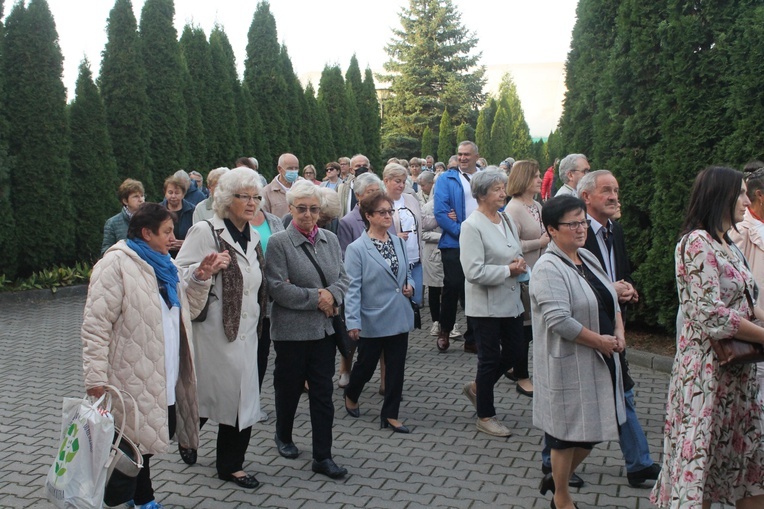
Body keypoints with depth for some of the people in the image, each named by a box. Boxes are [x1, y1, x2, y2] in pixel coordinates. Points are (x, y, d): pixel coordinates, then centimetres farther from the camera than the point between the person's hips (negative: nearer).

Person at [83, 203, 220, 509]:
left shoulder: (163, 264, 14)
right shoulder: (116, 263, -12)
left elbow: (188, 310, 18)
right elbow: (96, 325, -17)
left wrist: (201, 278, 2)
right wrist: (96, 378, -21)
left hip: (166, 379, 8)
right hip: (133, 379, -8)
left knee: (161, 434, 15)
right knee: (133, 445, 1)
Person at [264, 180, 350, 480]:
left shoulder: (330, 239, 6)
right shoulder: (278, 243, -10)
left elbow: (343, 277, 10)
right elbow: (277, 288, -16)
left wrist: (332, 295, -12)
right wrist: (316, 298, -16)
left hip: (325, 328, 4)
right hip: (291, 329, -4)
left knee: (323, 393, 5)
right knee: (289, 387, 13)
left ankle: (322, 456, 13)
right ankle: (283, 437, 39)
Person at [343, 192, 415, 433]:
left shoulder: (398, 242, 6)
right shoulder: (356, 248, -12)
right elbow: (352, 288, -14)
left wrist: (410, 286, -2)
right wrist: (353, 321, -19)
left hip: (399, 317, 5)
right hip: (373, 320, -5)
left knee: (396, 367, 8)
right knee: (366, 364, 12)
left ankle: (390, 415, 21)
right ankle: (350, 396, 41)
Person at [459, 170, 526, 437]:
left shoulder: (507, 221, 9)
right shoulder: (472, 226, -16)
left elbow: (518, 254, 20)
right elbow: (474, 272, -23)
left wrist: (520, 264, -3)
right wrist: (508, 270, -16)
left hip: (511, 301, 8)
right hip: (486, 304, -8)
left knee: (516, 352, 13)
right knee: (489, 359, 4)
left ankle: (477, 387, 37)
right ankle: (485, 417, 22)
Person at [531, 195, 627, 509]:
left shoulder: (588, 258, 10)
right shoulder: (548, 268, -18)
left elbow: (611, 300, 16)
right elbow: (559, 321, -26)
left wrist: (619, 333, -1)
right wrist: (600, 341, -16)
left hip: (600, 361, 8)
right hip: (569, 364, -8)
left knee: (596, 426, 16)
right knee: (567, 432, 6)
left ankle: (559, 477, 38)